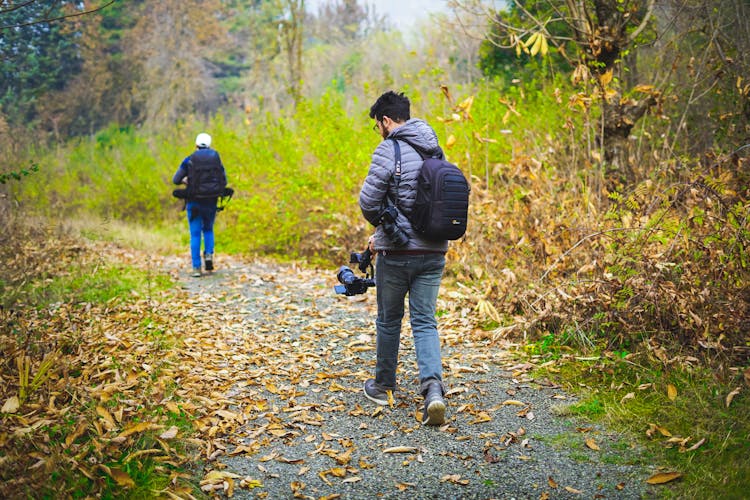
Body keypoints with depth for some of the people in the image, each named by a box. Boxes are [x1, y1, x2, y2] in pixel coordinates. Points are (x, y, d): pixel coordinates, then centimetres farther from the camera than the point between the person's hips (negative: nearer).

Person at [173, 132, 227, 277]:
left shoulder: (189, 160, -3)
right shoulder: (216, 158, 3)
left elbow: (176, 180, -3)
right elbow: (224, 182, 1)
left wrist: (185, 180, 17)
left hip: (194, 202, -2)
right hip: (211, 202, 2)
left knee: (195, 235, 4)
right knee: (208, 230, 23)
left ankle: (196, 268, 1)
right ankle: (209, 254, 0)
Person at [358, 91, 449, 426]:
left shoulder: (390, 150, -11)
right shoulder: (436, 152, 11)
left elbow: (368, 200, -15)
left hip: (397, 252, -5)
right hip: (434, 252, 5)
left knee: (389, 320, 12)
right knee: (425, 322, 8)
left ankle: (383, 386, 27)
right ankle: (433, 388, -10)